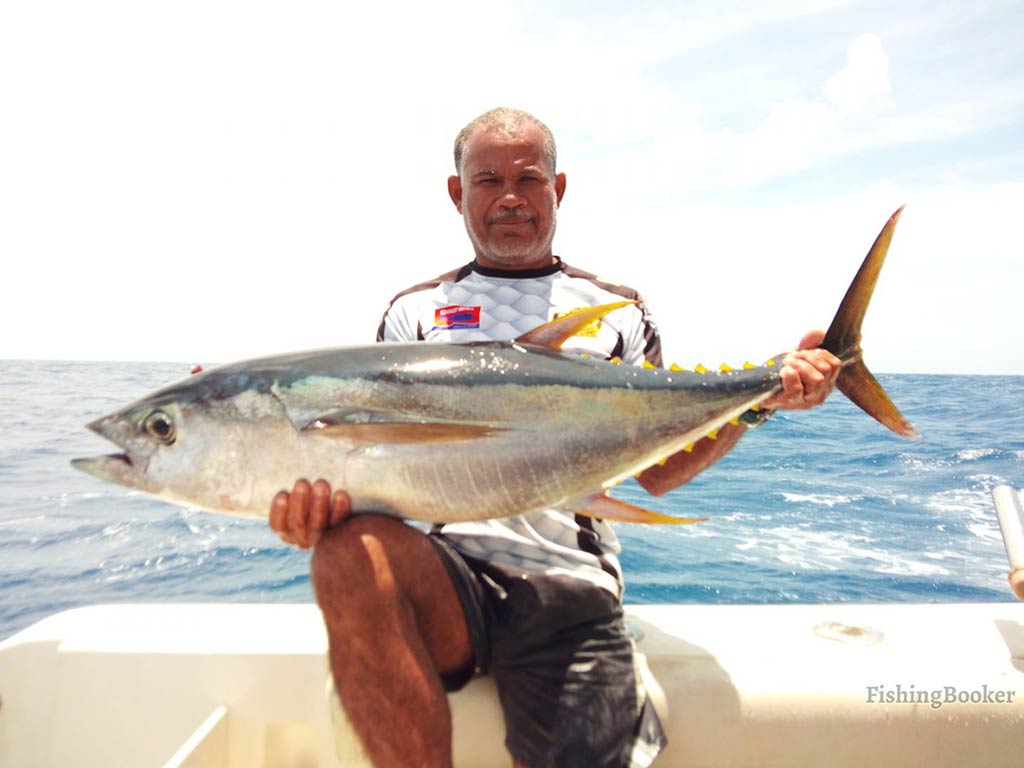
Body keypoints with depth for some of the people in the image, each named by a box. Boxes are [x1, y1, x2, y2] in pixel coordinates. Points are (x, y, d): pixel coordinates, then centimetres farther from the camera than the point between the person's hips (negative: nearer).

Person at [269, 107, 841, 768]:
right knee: (352, 552, -31)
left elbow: (659, 471, 10)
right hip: (449, 577, 1)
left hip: (575, 593, 0)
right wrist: (321, 499, -14)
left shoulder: (619, 313, 13)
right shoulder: (415, 313, 14)